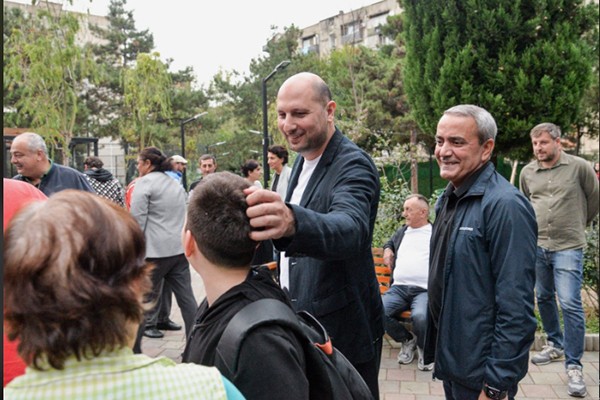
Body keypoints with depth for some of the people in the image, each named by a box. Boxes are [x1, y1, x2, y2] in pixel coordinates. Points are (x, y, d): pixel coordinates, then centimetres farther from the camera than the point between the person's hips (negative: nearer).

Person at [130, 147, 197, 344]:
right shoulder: (177, 184, 18)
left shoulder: (145, 182, -5)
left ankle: (133, 345, 12)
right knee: (186, 297, 7)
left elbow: (137, 219, -10)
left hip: (155, 251, -6)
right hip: (179, 249, 6)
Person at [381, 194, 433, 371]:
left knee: (420, 317, -37)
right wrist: (387, 249, 24)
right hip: (398, 287, 4)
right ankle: (407, 340, 5)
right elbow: (390, 242, 46)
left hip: (425, 290, -4)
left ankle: (424, 347, 0)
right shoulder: (401, 232, 26)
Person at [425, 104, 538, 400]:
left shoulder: (505, 205, -22)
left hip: (481, 374, -8)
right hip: (449, 360, 8)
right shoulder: (448, 198, 5)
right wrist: (436, 347, 16)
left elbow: (516, 307, -23)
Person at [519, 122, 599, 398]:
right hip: (537, 245, 5)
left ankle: (573, 366, 2)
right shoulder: (527, 172, 4)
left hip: (568, 247, -4)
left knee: (570, 305, -8)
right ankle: (555, 345, 35)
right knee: (544, 298, 15)